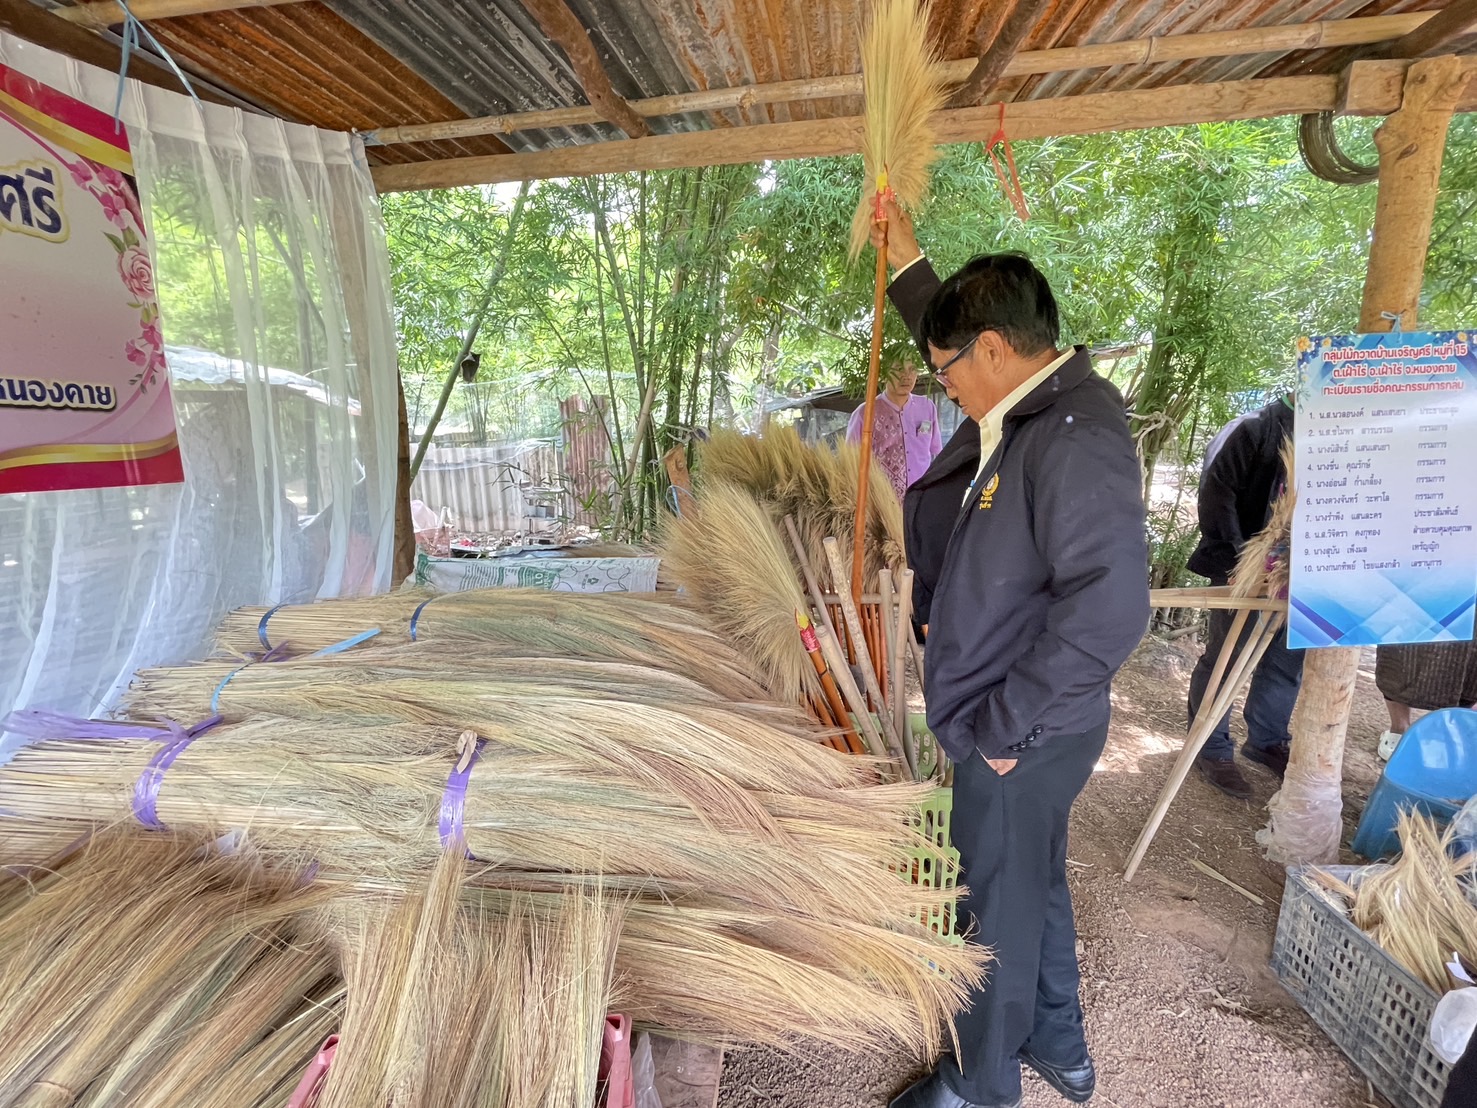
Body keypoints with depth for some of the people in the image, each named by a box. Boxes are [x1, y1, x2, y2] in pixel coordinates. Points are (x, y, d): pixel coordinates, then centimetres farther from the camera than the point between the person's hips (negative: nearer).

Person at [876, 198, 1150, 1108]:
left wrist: (1002, 728, -25)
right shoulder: (1039, 410, 4)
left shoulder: (1075, 438, -26)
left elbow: (1109, 607, -35)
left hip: (1022, 742, -9)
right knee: (1036, 887, 26)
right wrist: (907, 259, 25)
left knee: (1000, 911, 12)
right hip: (1026, 730, 9)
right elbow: (955, 324, 24)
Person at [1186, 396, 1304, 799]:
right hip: (1244, 568, -6)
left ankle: (1266, 740, 34)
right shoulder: (1259, 430, -10)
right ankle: (1211, 749, 17)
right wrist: (1232, 557, -20)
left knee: (1288, 659, 14)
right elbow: (1217, 490, -14)